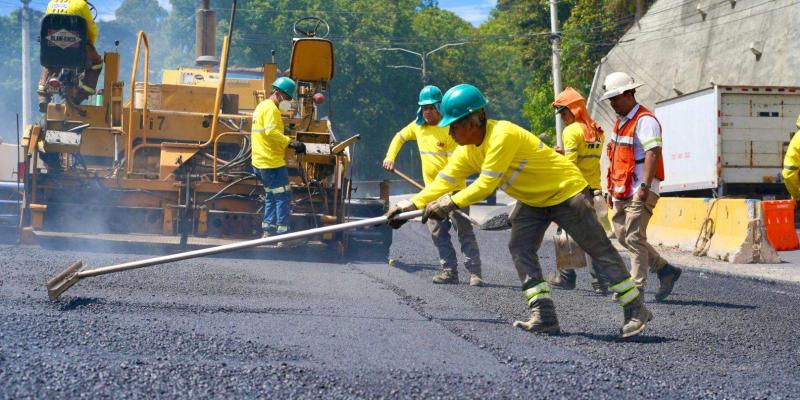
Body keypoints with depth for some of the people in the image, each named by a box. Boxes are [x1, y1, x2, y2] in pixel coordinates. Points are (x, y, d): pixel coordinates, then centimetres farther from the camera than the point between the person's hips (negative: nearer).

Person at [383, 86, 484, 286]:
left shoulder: (449, 129, -11)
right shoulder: (417, 126, 9)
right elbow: (399, 137, 28)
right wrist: (390, 157, 13)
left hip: (453, 189, -7)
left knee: (464, 231, -8)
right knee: (438, 233, 5)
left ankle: (474, 273, -10)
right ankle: (450, 271, 9)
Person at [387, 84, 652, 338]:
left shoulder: (502, 135, -29)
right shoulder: (468, 150, -1)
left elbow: (486, 184, -31)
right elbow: (444, 180, -1)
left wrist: (451, 203, -28)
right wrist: (412, 205, -8)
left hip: (566, 191, -9)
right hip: (533, 200, 9)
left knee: (599, 250, -4)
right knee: (520, 249, -3)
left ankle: (636, 311, 2)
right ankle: (544, 316, -2)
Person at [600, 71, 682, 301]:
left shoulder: (644, 120, -12)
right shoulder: (621, 121, 18)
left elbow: (653, 154, -23)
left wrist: (645, 186, -30)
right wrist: (612, 189, 22)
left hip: (640, 192, -10)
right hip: (622, 192, 10)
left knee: (634, 238, -11)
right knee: (623, 236, 10)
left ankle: (636, 288, -7)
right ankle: (666, 271, 18)